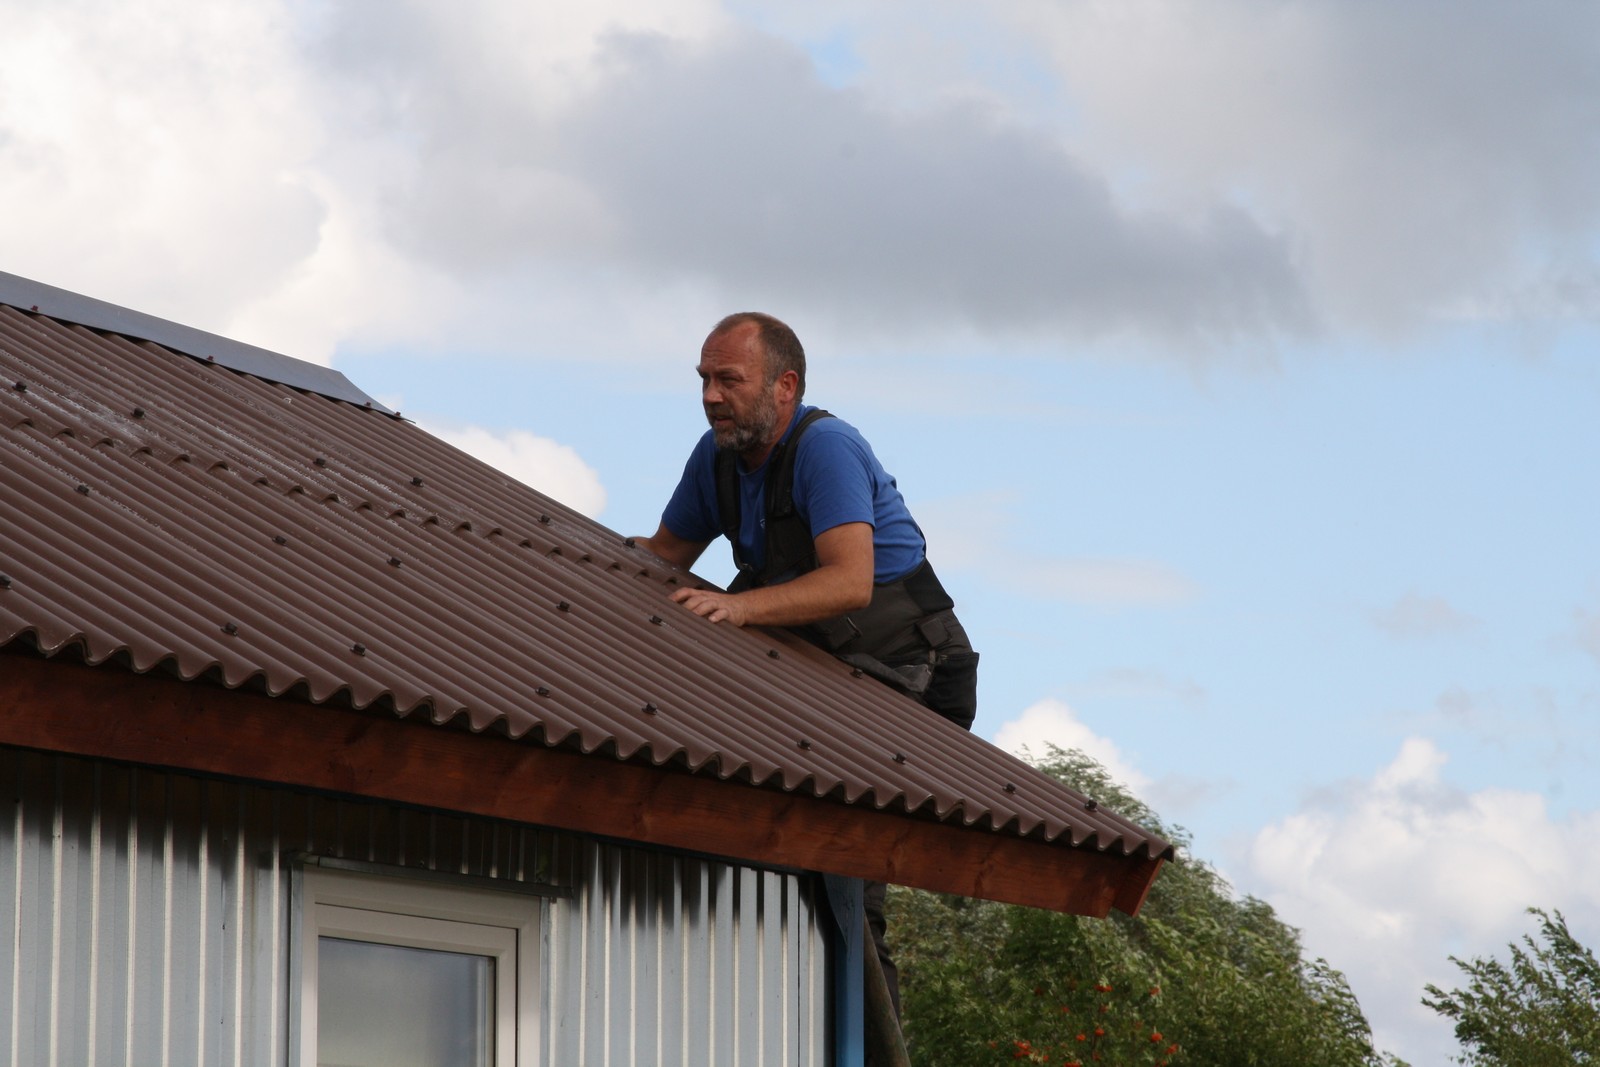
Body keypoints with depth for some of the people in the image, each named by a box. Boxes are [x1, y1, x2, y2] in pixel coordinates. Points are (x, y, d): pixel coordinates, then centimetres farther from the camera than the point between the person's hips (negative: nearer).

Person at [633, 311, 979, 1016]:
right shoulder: (718, 455, 5)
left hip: (906, 672, -8)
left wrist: (738, 607, -44)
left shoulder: (825, 448, -21)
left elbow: (850, 582, -34)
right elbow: (665, 553, 20)